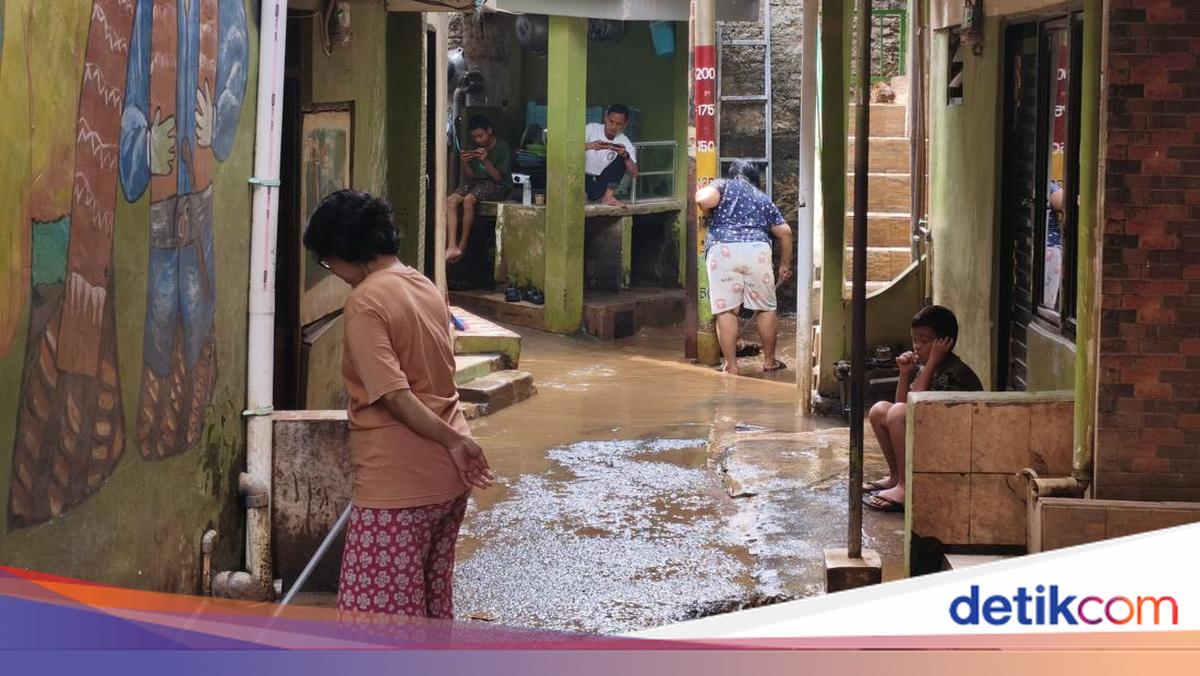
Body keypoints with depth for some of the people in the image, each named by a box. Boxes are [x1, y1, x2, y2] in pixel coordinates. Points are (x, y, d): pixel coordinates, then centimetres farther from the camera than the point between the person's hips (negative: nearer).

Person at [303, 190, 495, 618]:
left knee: (384, 616, -2)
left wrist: (451, 440, -18)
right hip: (448, 477, 9)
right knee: (433, 600, 18)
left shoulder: (365, 302, -15)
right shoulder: (426, 287, 11)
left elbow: (393, 395, -22)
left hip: (398, 484, -9)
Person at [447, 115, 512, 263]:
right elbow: (470, 176, 11)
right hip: (477, 182, 6)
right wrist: (464, 163, -9)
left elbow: (498, 177, -10)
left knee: (468, 199, -35)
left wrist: (486, 161, -25)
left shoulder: (502, 147, -7)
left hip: (497, 186, -6)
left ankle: (462, 245, -25)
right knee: (450, 201, -22)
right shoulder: (476, 148, 11)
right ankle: (452, 247, -34)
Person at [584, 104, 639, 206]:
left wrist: (626, 156, -31)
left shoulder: (625, 143, -3)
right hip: (582, 179, -2)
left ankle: (607, 196, -23)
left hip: (600, 185, 2)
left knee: (622, 158, -15)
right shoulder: (591, 129, -6)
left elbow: (634, 174, -12)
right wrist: (590, 146, -39)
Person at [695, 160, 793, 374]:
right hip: (758, 250, 2)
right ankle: (769, 361, 24)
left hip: (723, 250, -2)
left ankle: (731, 366, -1)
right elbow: (785, 232, 21)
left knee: (726, 310, 0)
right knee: (765, 308, 15)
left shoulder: (723, 185, 16)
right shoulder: (763, 198, 27)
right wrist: (785, 265, 30)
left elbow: (705, 199, -6)